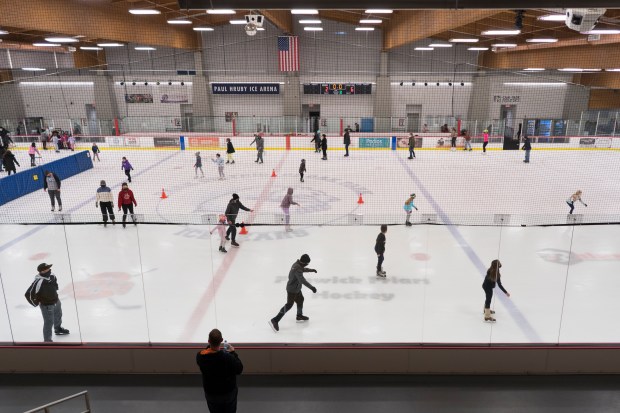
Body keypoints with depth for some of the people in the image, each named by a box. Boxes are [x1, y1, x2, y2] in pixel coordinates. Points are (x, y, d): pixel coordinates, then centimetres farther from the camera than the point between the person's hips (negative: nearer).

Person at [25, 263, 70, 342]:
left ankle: (58, 329, 56)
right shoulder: (38, 282, -33)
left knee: (58, 316, 29)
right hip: (46, 305, -8)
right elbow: (28, 294, -30)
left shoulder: (52, 276, -9)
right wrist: (36, 303, -16)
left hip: (56, 301, 8)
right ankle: (47, 340, 14)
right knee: (49, 322, -2)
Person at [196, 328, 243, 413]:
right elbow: (239, 370, -15)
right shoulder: (228, 357, -34)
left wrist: (213, 348, 4)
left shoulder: (200, 356, -24)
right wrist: (233, 353, -7)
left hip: (210, 393, 3)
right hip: (228, 393, -2)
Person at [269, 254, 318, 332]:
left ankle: (299, 316, 47)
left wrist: (311, 270, 34)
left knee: (300, 300, 24)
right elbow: (302, 280, -43)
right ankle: (275, 321, -4)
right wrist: (311, 287, -49)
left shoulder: (298, 264, -2)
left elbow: (302, 269, 22)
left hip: (297, 288, 10)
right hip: (292, 290, -10)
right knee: (289, 305, -6)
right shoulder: (297, 269, -32)